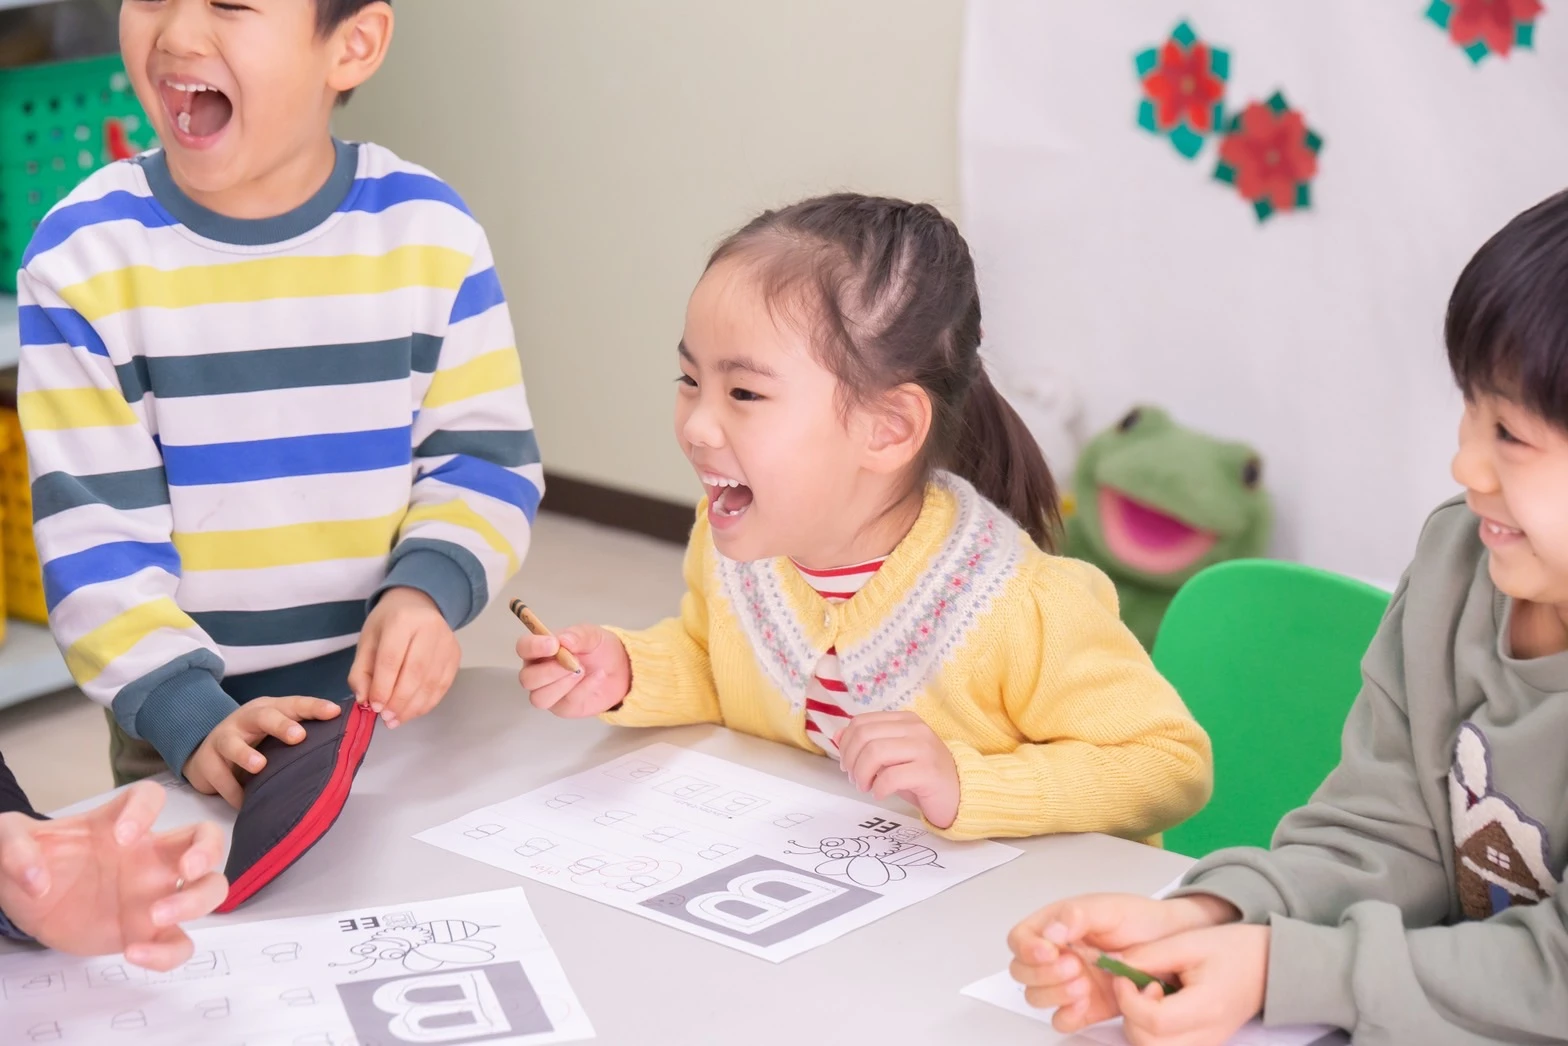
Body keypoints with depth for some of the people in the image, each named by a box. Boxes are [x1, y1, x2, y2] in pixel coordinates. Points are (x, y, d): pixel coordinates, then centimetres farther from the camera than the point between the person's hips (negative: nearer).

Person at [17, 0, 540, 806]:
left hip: (399, 707, 1)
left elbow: (485, 459, -1)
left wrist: (427, 588, -20)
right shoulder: (83, 256, -9)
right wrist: (193, 716, -25)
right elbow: (94, 539, -12)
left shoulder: (429, 232, -5)